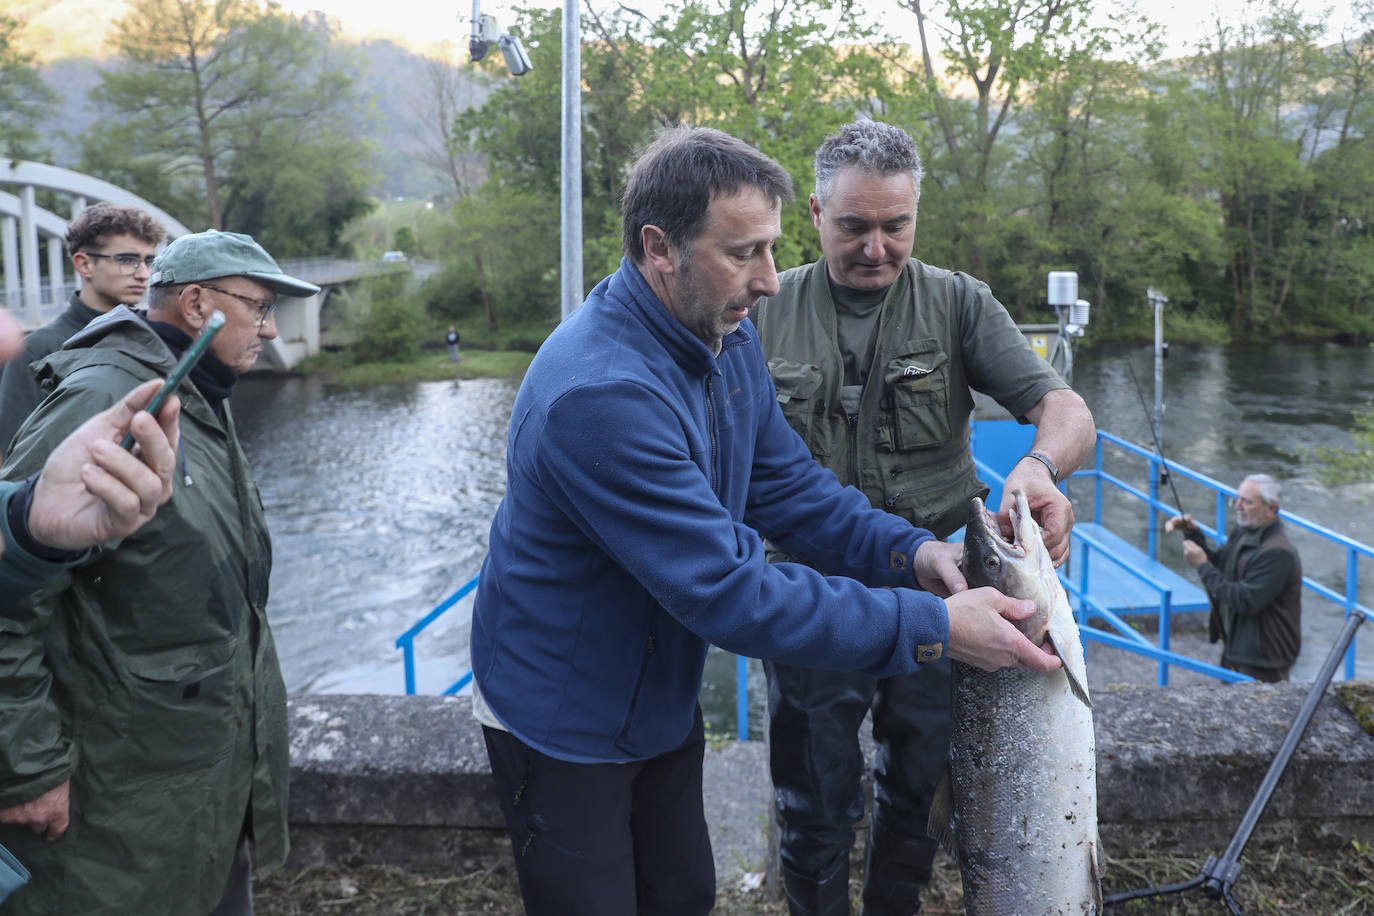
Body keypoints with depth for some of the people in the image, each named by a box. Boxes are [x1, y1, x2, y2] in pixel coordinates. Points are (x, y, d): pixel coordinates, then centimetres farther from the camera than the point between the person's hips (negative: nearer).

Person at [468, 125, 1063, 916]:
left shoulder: (729, 338, -5)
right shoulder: (600, 395, -35)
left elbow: (787, 483, 2)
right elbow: (729, 592, -35)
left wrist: (909, 550, -15)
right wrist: (933, 627, -32)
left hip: (663, 697, 8)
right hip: (563, 724, -8)